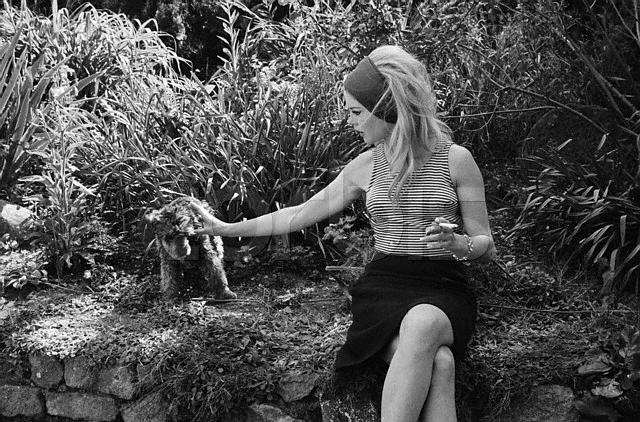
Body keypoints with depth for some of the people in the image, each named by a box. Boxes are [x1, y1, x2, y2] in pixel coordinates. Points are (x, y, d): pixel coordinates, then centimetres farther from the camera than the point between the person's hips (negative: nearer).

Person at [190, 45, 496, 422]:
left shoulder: (455, 159, -1)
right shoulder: (367, 166, 9)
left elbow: (487, 246, 4)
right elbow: (302, 214, 19)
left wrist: (458, 245, -19)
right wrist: (228, 229, 22)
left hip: (443, 291, -1)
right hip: (383, 288, 1)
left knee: (422, 324, -40)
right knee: (437, 362, -34)